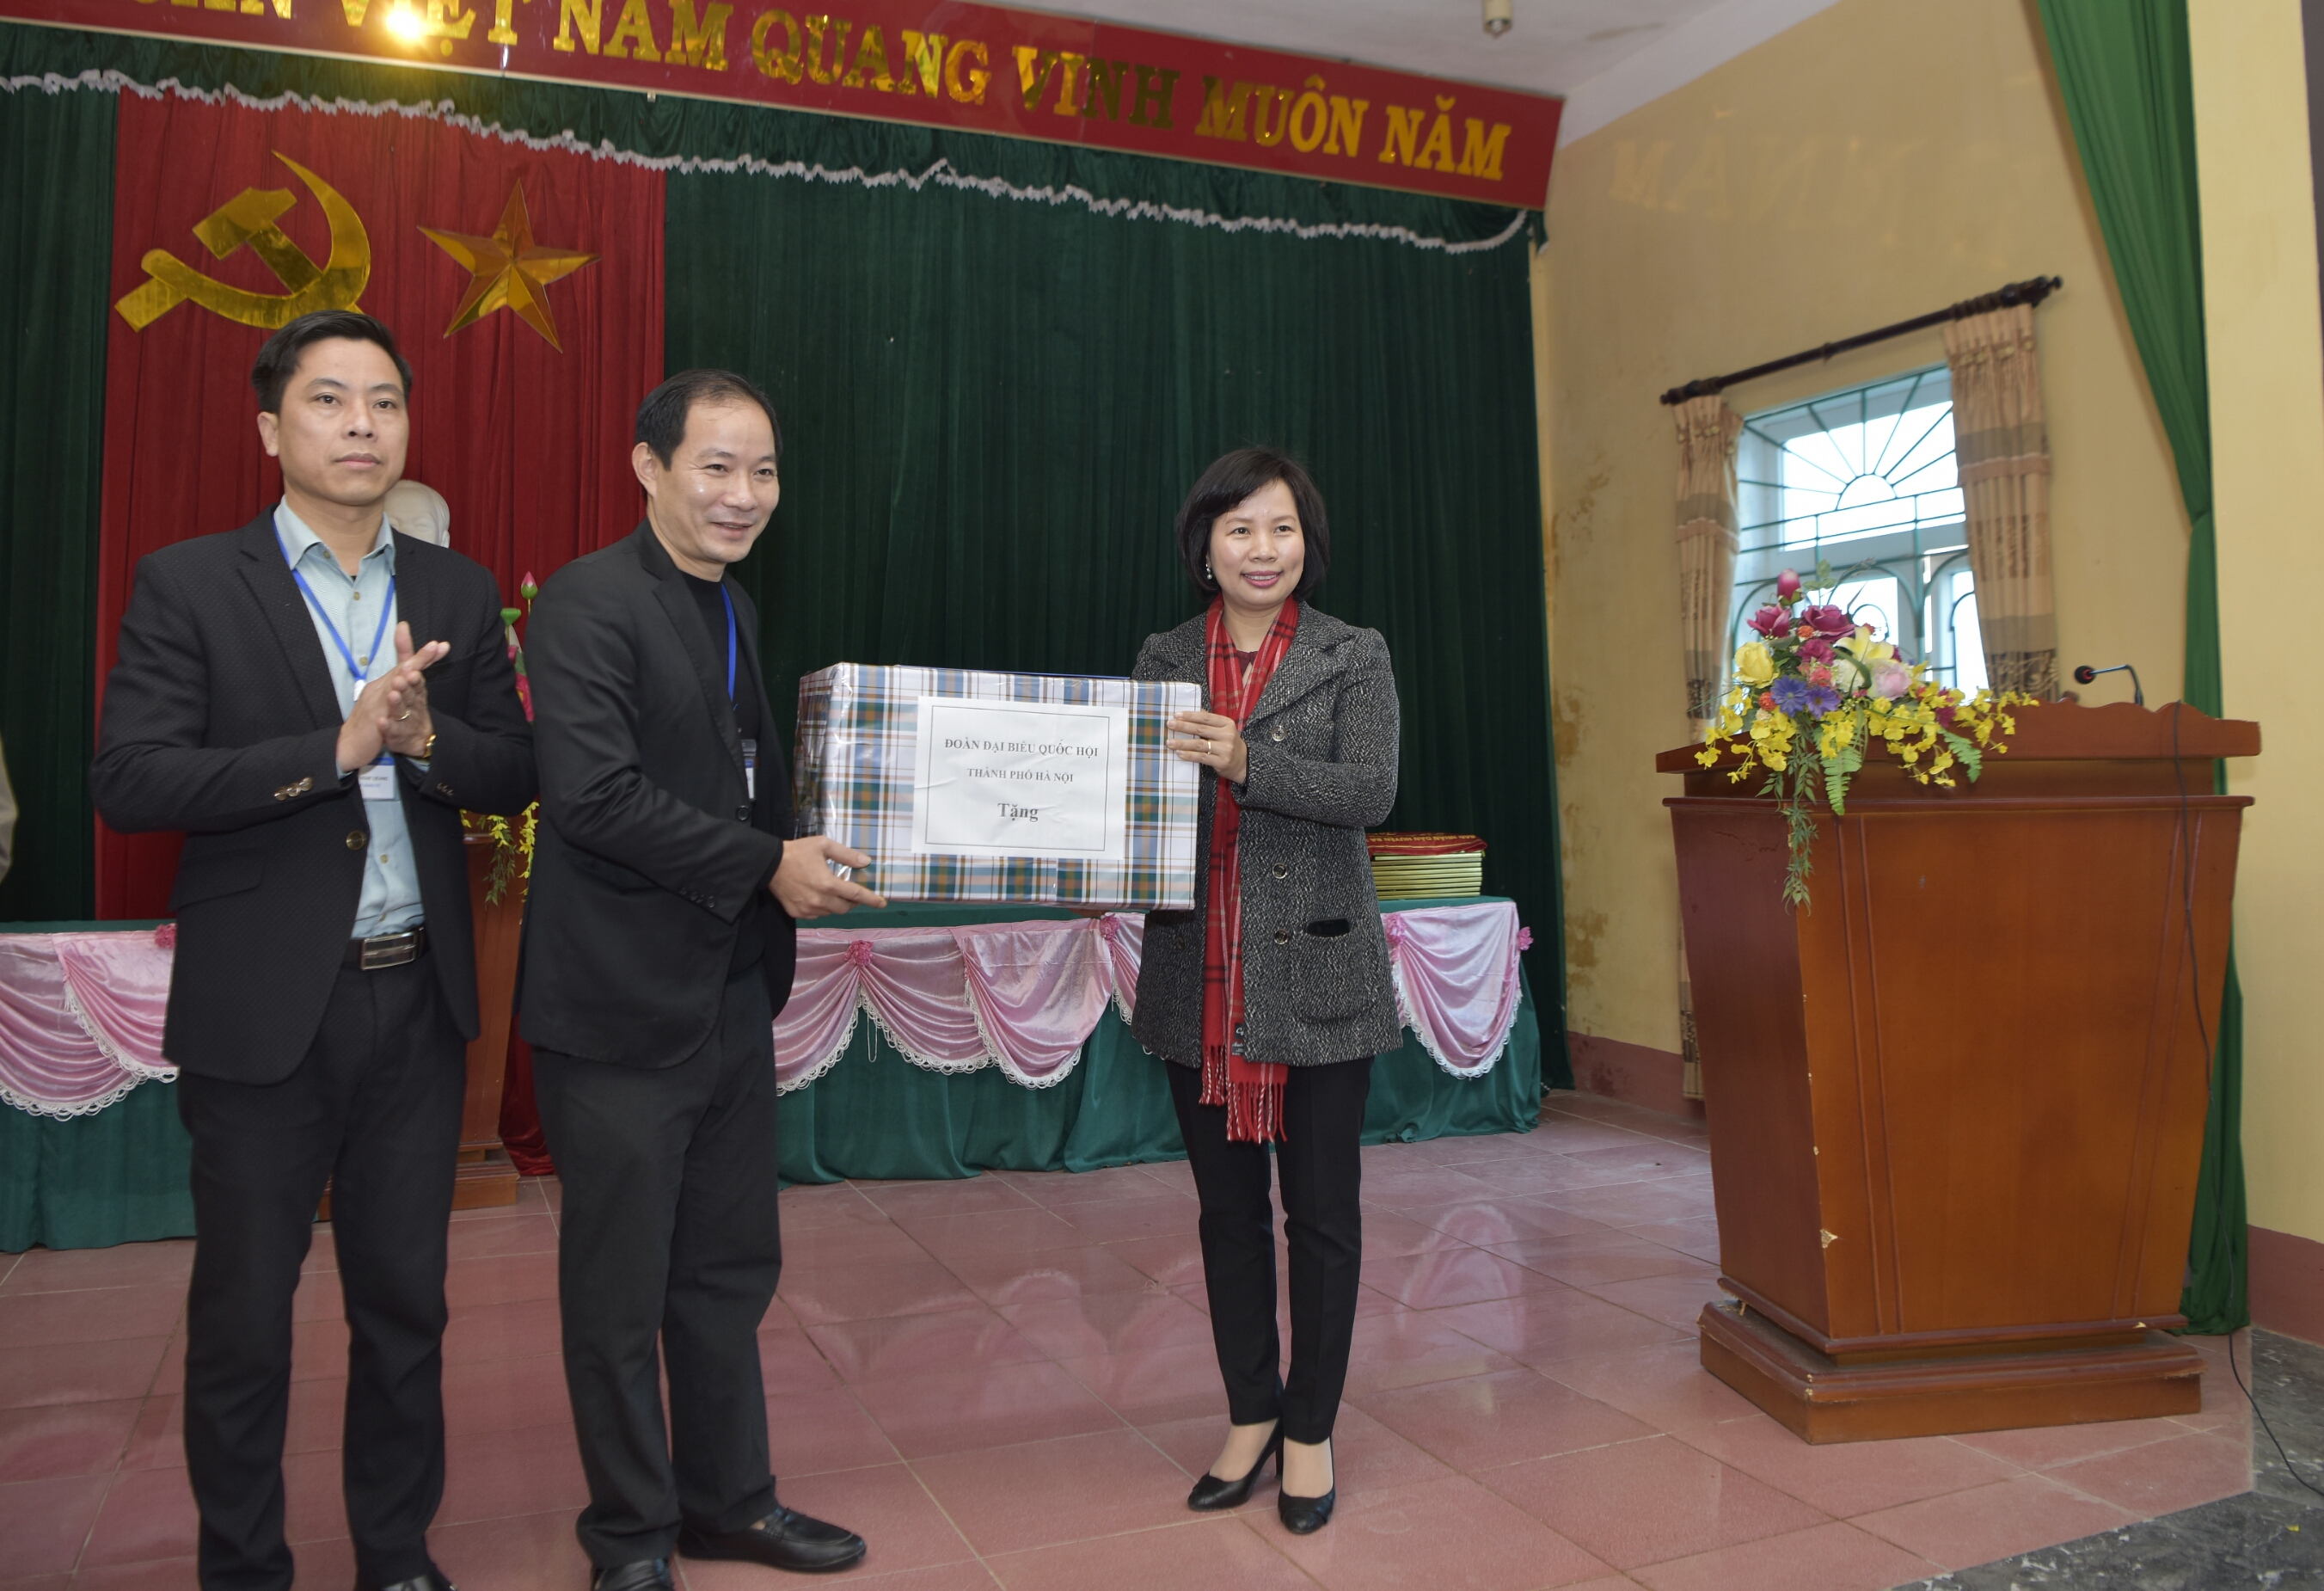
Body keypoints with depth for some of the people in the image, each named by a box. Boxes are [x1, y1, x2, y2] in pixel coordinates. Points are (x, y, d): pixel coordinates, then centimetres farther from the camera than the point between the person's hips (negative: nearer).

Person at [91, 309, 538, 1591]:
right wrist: (336, 747, -21)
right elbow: (129, 780, -13)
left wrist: (427, 737, -15)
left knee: (405, 1301, 15)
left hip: (417, 1000, 3)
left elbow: (512, 776, 5)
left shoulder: (456, 592, 7)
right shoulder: (187, 584, -3)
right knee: (243, 1316, 12)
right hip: (263, 1007, -3)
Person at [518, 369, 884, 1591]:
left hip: (731, 994, 8)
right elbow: (591, 792, -24)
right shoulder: (589, 601, -13)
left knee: (730, 1269, 18)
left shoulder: (731, 609, 14)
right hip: (623, 1003, -8)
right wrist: (766, 864, -20)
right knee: (619, 1293, 9)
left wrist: (815, 856, 4)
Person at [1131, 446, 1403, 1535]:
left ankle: (1310, 1429, 25)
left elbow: (1371, 791, -13)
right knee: (1227, 1209, 13)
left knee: (1321, 1212, 7)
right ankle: (1250, 1415, 30)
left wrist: (1248, 762, -26)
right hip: (1200, 978, 3)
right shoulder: (1163, 661, 8)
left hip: (1318, 975, -2)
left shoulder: (1354, 658, 0)